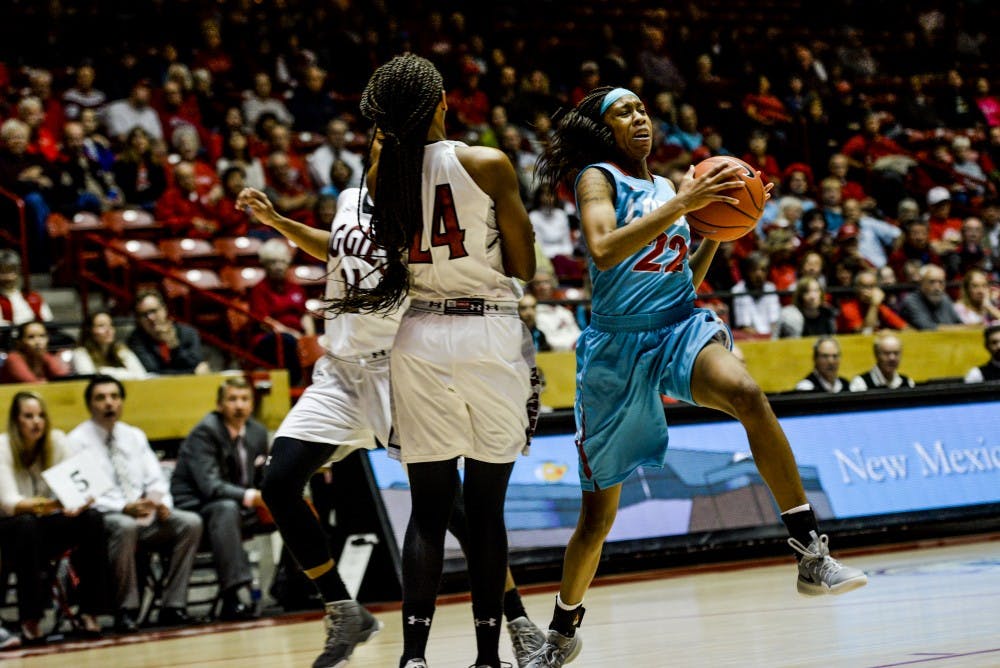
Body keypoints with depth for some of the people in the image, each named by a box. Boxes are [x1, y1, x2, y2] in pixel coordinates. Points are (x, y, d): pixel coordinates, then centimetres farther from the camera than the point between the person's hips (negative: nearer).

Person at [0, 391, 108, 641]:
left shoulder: (57, 440, -3)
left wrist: (78, 503, -35)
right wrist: (48, 504, -43)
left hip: (49, 524, 4)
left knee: (92, 519, -25)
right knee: (27, 525, -38)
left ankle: (90, 612, -23)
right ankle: (30, 619, -33)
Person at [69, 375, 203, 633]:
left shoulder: (135, 436, 17)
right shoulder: (78, 441, -1)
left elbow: (156, 481, 14)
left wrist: (162, 502, -10)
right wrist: (124, 508, -24)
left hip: (146, 515, 6)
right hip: (103, 518, -6)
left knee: (190, 522, -18)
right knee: (125, 527, -38)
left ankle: (173, 606, -17)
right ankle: (125, 611, -27)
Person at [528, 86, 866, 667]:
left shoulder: (669, 188, 16)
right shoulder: (597, 178, 0)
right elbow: (604, 250, -20)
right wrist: (679, 205, -22)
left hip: (680, 328, 3)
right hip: (618, 345, -3)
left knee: (748, 395, -33)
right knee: (598, 515, 6)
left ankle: (813, 555, -36)